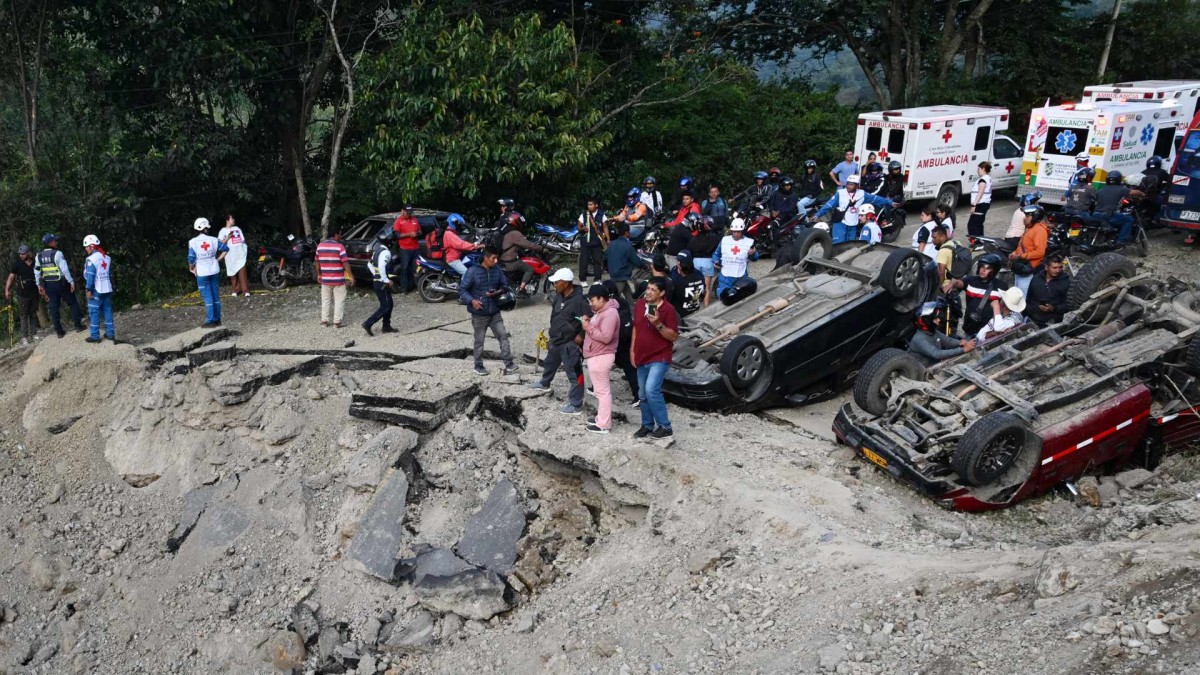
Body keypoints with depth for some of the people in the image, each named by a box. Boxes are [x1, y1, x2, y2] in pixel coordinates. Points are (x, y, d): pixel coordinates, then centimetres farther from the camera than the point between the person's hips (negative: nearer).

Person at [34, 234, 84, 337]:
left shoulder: (39, 256, 5)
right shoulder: (57, 254, -15)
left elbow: (36, 271, 9)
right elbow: (65, 269, -19)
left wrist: (39, 285, 16)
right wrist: (71, 281, -14)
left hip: (48, 285, 5)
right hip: (61, 283, -5)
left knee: (54, 307, 8)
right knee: (73, 303, 11)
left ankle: (59, 331, 11)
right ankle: (78, 325, 12)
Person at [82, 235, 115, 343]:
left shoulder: (91, 259, -14)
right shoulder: (107, 258, 8)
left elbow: (90, 276, -17)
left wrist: (88, 290, -12)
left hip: (96, 290, -7)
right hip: (107, 289, 7)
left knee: (94, 313, 0)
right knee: (107, 311, 11)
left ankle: (95, 336, 4)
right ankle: (110, 333, 13)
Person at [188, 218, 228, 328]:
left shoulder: (193, 242, -11)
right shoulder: (213, 240, -2)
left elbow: (191, 258, -12)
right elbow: (226, 249, 2)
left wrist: (192, 268, 5)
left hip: (202, 273, -3)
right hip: (214, 271, 3)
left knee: (207, 297, 0)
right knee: (216, 295, 11)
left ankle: (211, 321, 0)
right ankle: (217, 319, 17)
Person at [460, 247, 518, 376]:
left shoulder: (497, 270, 0)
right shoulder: (473, 271, -13)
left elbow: (505, 285, 11)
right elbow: (462, 289, -9)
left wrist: (497, 292, -10)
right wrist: (472, 300, -24)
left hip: (495, 312, 4)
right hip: (479, 313, -4)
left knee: (503, 336, 0)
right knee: (479, 341, 9)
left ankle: (508, 364, 3)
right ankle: (478, 366, 23)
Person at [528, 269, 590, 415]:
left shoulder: (579, 300, -26)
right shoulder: (559, 296, 2)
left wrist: (582, 336, -21)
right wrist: (553, 331, 16)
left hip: (570, 344, -10)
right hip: (556, 340, 10)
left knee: (574, 374, 0)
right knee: (550, 362, 32)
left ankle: (575, 405, 8)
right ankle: (544, 383, 59)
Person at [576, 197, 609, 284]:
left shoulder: (601, 215, 3)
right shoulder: (583, 215, 2)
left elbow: (605, 227, 4)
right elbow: (578, 226, 6)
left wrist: (608, 240, -2)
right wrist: (582, 229, -18)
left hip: (597, 241, 1)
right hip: (585, 241, -1)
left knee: (598, 261, 5)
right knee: (584, 261, -1)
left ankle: (597, 279, 15)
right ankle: (583, 280, 8)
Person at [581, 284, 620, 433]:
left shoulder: (610, 314, -19)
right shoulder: (601, 311, 14)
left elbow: (605, 337, -26)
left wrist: (589, 328, -18)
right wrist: (589, 323, 3)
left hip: (601, 357, -11)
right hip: (596, 356, 11)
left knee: (602, 391, -5)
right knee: (600, 390, 18)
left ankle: (603, 424, -1)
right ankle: (601, 417, 27)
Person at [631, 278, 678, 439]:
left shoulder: (668, 309, -15)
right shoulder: (639, 304, 3)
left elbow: (674, 336, -15)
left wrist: (658, 324, -28)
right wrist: (632, 350, 15)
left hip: (659, 358, -7)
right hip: (641, 358, 7)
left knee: (651, 390, -19)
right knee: (643, 394, 13)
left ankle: (664, 426, -7)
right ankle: (647, 425, 29)